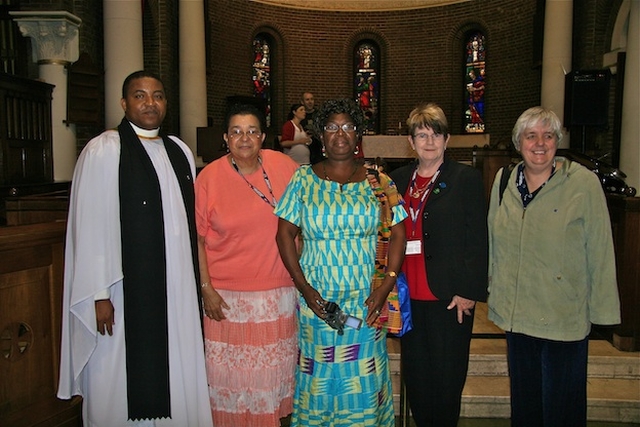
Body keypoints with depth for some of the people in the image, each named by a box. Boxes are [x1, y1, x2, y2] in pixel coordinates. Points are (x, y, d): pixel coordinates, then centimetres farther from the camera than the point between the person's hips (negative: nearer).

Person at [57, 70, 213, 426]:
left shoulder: (180, 151, 11)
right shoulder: (103, 151, -7)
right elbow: (91, 227, -10)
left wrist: (197, 282, 12)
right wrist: (99, 294, -13)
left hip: (177, 288, 5)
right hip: (126, 291, -5)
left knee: (177, 377, 13)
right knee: (124, 381, 7)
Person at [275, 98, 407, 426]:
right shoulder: (304, 179, 2)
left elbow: (397, 235, 1)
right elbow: (285, 233, 1)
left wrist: (385, 288, -9)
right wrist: (304, 288, -8)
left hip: (366, 301, 0)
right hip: (317, 301, 0)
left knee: (364, 384, 7)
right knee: (319, 381, 9)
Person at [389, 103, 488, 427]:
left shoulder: (467, 179, -2)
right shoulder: (397, 180, 9)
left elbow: (478, 240, -6)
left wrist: (469, 291, -11)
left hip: (450, 296, -4)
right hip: (409, 295, 4)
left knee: (446, 379, 7)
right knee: (415, 377, 14)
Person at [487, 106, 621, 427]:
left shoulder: (584, 183, -10)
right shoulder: (504, 180, 2)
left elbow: (600, 252, -7)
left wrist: (602, 309, -5)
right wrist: (495, 292, 12)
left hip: (565, 317, -3)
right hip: (517, 314, 4)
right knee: (523, 400, 19)